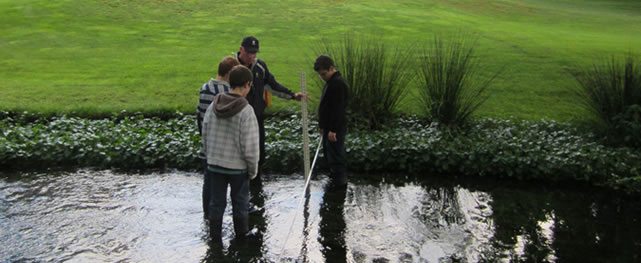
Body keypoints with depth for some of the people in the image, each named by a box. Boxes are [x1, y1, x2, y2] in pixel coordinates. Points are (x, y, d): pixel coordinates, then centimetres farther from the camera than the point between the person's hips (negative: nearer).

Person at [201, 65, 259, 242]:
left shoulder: (213, 106, -4)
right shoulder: (246, 111, -20)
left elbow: (205, 136, 4)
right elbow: (250, 146, -18)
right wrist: (253, 169, -4)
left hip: (214, 165, 4)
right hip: (238, 167, -4)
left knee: (216, 203, 14)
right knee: (240, 204, 15)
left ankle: (215, 238, 24)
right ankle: (242, 236, 30)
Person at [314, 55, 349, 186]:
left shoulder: (338, 84, -20)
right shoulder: (331, 82, 13)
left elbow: (338, 109, -24)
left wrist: (333, 130, -24)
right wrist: (323, 127, 21)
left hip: (335, 129, -11)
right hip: (328, 127, 11)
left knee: (335, 157, -3)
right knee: (328, 154, 19)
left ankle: (339, 183, 6)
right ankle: (334, 176, 32)